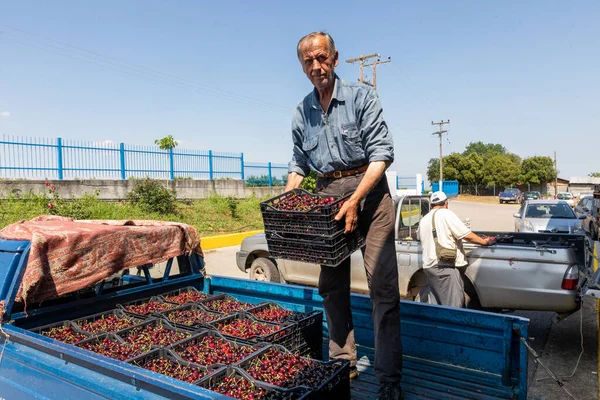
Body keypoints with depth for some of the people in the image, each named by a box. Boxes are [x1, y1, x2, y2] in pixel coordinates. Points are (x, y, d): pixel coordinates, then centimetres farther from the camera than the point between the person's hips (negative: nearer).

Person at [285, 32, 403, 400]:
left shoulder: (362, 97, -4)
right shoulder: (302, 112, 11)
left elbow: (382, 151, -12)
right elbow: (299, 163, 19)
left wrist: (355, 201, -23)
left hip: (369, 190, -4)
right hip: (327, 195, 5)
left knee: (382, 284, -8)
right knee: (331, 283, 8)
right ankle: (343, 362, 22)